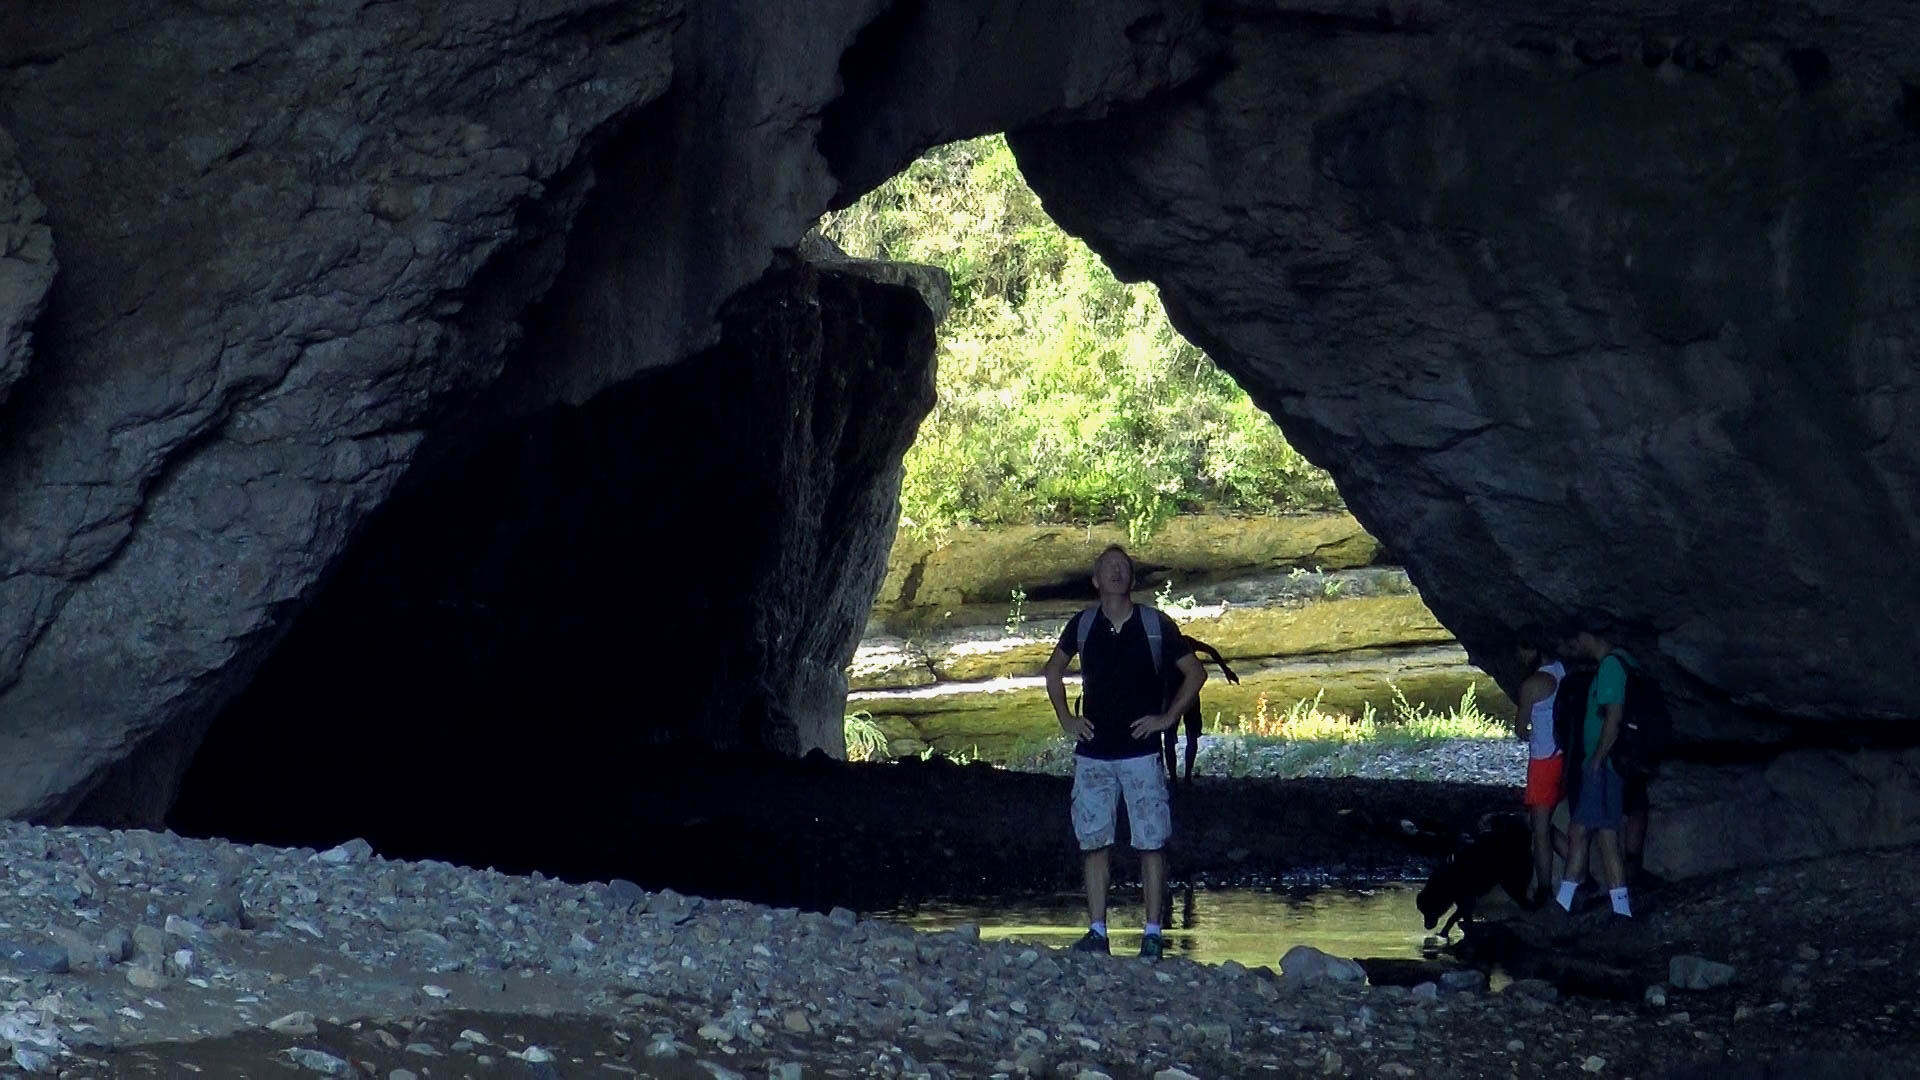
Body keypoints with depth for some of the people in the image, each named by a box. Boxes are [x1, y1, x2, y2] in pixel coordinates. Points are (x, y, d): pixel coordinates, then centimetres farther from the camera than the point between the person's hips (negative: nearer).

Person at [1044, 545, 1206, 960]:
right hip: (1093, 753, 2)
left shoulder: (1155, 625, -2)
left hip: (1141, 751, -2)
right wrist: (1065, 718, 11)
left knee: (1151, 843, -3)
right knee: (1093, 842, 3)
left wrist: (1168, 717, -1)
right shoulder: (1082, 625, 5)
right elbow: (1053, 671, 22)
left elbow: (1195, 673, 7)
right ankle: (1097, 932, 8)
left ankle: (1153, 933, 1)